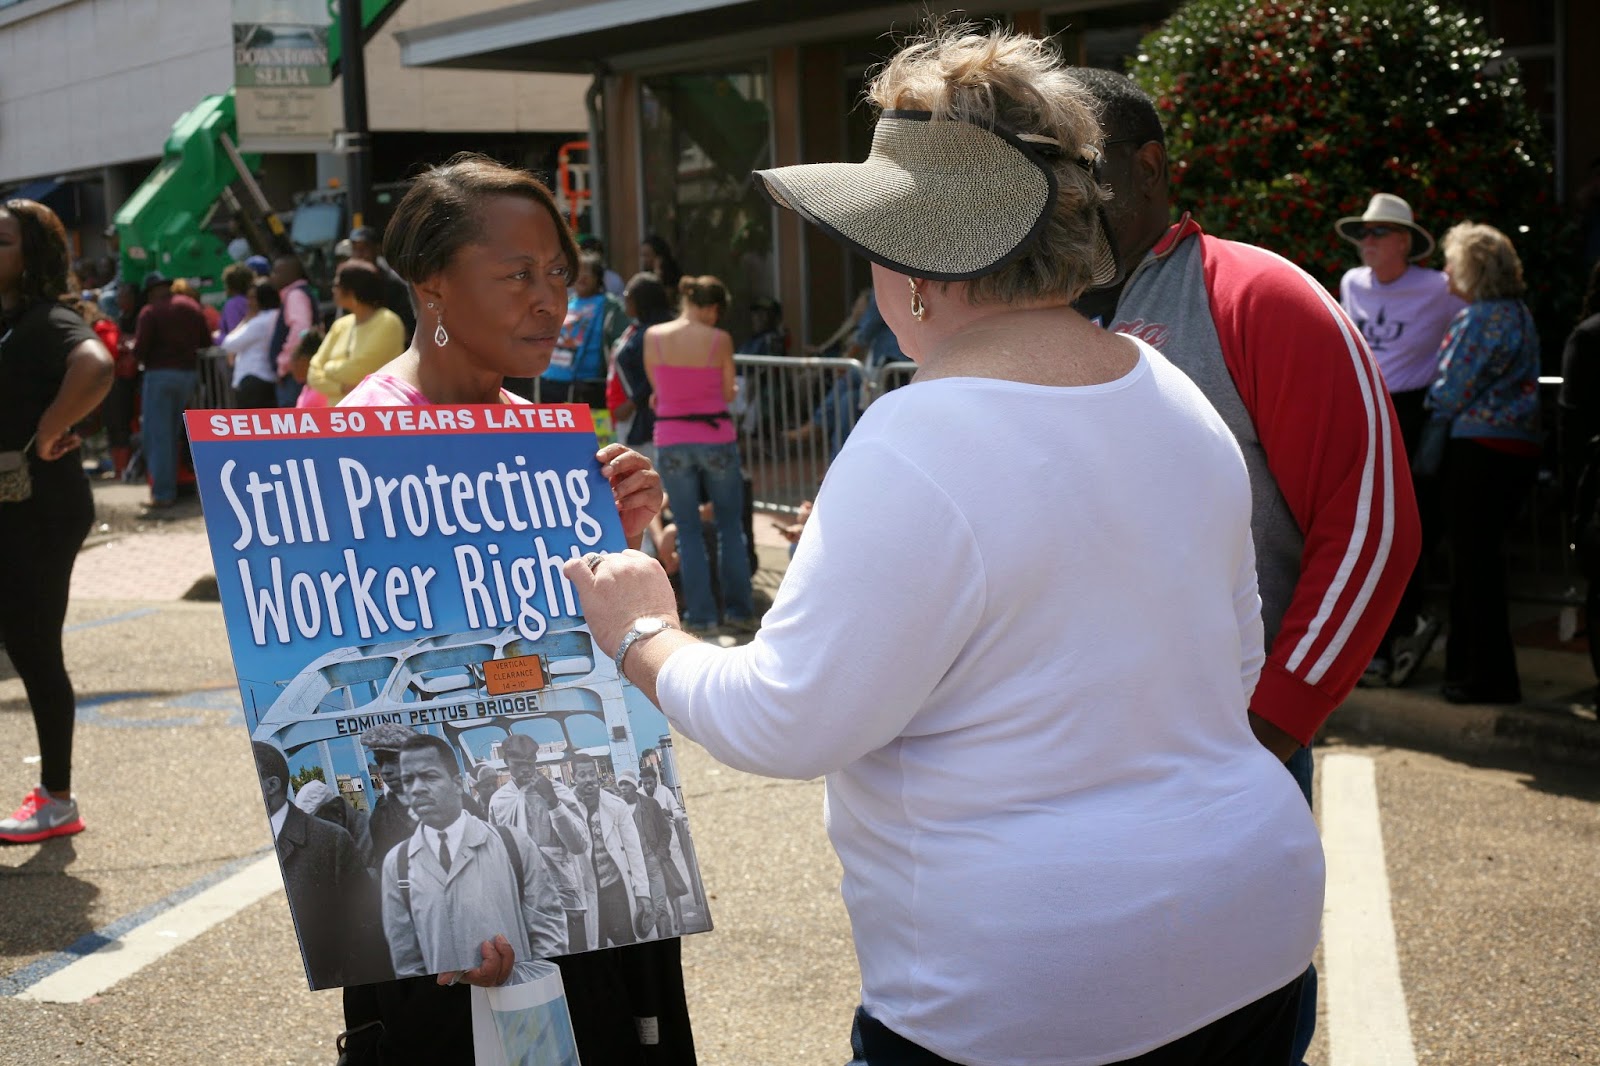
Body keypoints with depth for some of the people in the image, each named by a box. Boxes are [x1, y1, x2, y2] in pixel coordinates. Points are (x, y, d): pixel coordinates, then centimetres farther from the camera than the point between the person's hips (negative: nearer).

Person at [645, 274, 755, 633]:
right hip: (716, 439, -1)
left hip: (671, 442, 1)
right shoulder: (720, 340, -8)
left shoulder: (653, 337, -4)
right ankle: (738, 609, 18)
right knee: (731, 526, 14)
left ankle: (700, 614, 11)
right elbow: (728, 394, 0)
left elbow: (655, 388, 5)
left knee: (688, 531, 11)